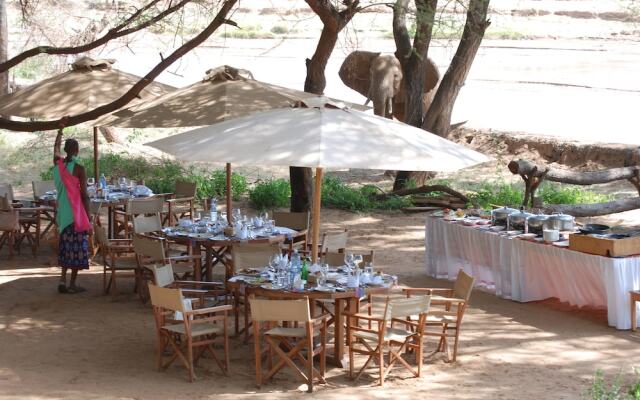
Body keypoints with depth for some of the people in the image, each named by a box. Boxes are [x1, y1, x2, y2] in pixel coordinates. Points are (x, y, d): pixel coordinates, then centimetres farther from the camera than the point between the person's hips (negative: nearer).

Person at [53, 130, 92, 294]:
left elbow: (56, 147, 26)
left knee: (66, 246, 16)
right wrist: (88, 217, -6)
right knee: (77, 248, 1)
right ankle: (72, 284, 3)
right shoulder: (79, 169, -13)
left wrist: (60, 129, 39)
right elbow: (84, 195, -12)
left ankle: (63, 280, 11)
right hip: (77, 213, -6)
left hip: (63, 212, 6)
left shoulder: (58, 163, 3)